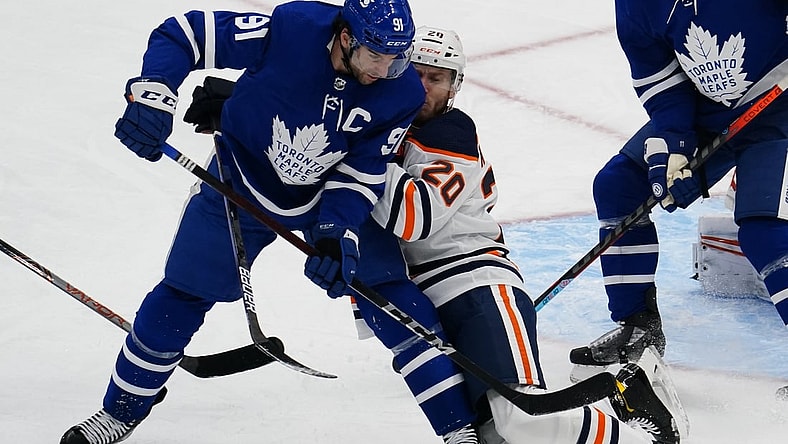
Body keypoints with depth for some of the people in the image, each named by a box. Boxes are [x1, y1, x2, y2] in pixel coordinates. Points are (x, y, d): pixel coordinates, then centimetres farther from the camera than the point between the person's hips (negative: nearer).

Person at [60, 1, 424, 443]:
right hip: (244, 182, -2)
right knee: (183, 294, 3)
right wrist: (152, 97, -37)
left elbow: (362, 173, -15)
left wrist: (337, 233, -29)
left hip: (332, 194, 2)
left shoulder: (403, 92, -24)